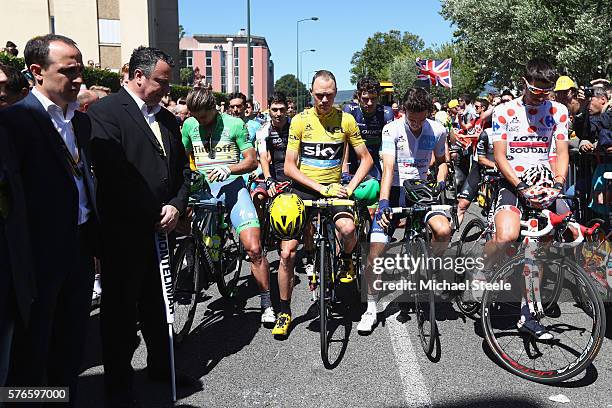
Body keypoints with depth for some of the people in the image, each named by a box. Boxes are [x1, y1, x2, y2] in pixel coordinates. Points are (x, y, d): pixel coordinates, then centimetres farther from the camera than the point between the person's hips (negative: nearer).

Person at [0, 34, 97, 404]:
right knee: (31, 353, 11)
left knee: (71, 350, 20)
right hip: (40, 258, -6)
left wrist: (96, 242, 11)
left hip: (79, 252, 7)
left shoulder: (81, 121, 9)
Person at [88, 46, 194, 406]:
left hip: (161, 228, 7)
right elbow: (112, 173, -20)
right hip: (123, 233, -6)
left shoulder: (167, 119, 13)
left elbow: (182, 169, 15)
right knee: (120, 312, 6)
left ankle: (161, 365, 37)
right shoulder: (105, 112, -11)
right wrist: (155, 214, -14)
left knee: (158, 304, 19)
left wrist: (176, 206, -2)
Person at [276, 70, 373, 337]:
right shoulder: (300, 120, -5)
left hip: (334, 189, 0)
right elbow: (289, 167, -6)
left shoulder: (346, 120, -2)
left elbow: (366, 159, 4)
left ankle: (346, 259, 6)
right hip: (303, 190, 0)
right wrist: (322, 188, -16)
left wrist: (349, 188, -10)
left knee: (348, 228, -31)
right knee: (287, 252, -7)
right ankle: (284, 311, 13)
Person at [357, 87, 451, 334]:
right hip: (394, 193, -2)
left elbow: (441, 160, 20)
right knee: (375, 255, -9)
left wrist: (441, 180, 0)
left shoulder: (437, 130, 1)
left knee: (443, 230, -28)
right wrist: (383, 202, -33)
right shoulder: (392, 130, -9)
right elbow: (388, 168, -21)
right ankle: (371, 308, 10)